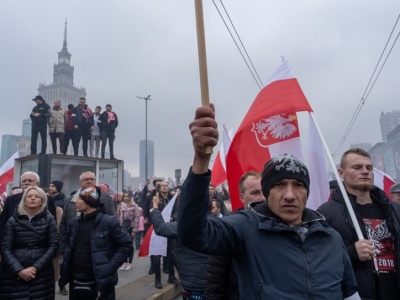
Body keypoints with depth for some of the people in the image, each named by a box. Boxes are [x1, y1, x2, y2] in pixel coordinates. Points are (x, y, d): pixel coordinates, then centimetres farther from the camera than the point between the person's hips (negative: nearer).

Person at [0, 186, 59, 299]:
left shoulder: (49, 219, 3)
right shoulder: (13, 221, 4)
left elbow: (53, 246, -2)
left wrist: (35, 267, -12)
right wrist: (19, 270, -13)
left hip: (42, 274, 0)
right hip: (14, 275, 0)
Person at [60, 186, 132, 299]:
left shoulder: (108, 222, -13)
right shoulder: (74, 222, 4)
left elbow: (126, 245, -9)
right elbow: (69, 248, 16)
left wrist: (110, 267, -15)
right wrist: (65, 271, 4)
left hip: (101, 284, -5)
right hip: (76, 285, 5)